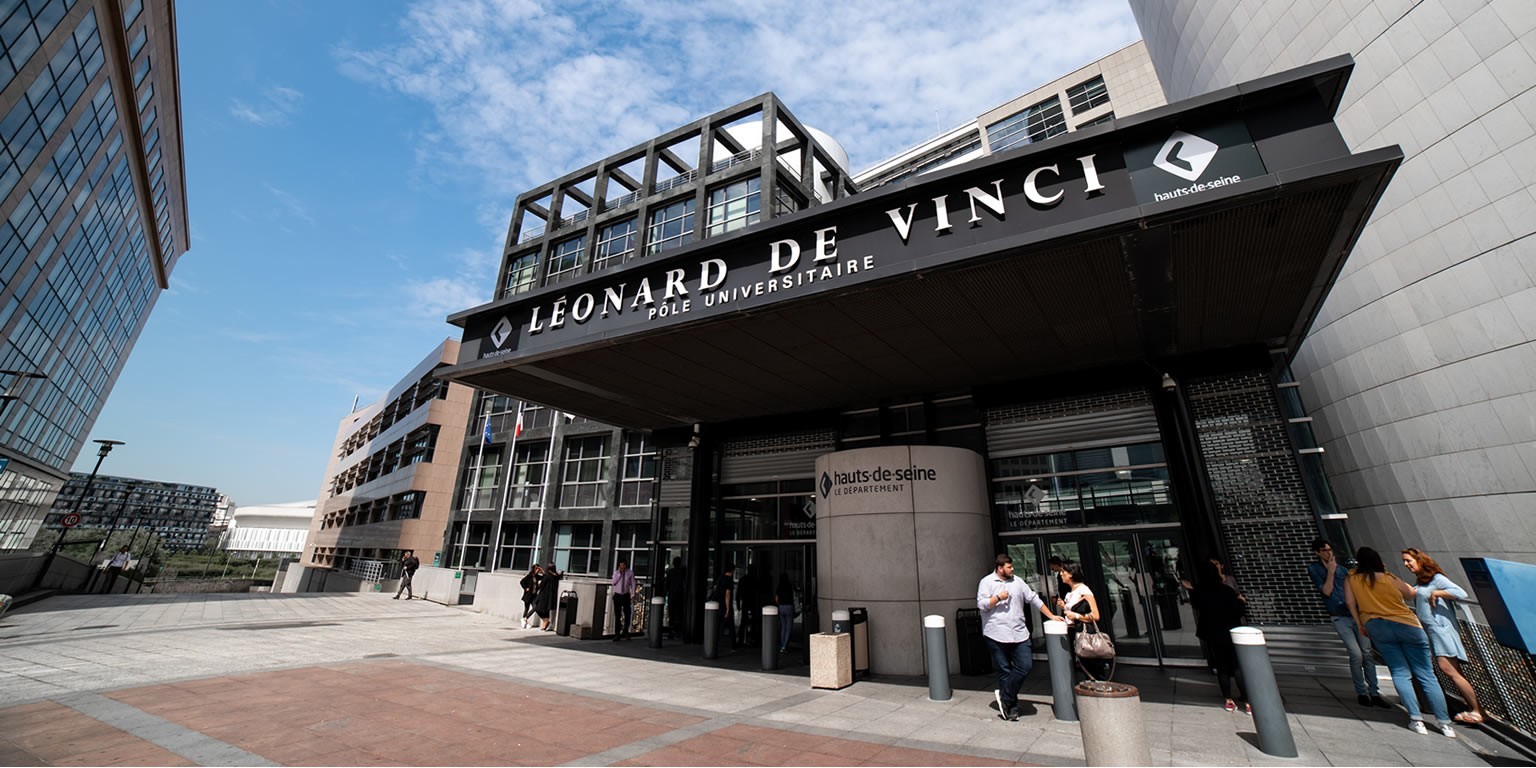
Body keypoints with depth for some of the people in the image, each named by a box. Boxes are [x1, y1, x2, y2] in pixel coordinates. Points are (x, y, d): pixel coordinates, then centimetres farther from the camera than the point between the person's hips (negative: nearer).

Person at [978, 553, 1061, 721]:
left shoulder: (1018, 582, 11)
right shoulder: (986, 582, -4)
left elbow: (1034, 599, 14)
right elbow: (981, 604, -10)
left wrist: (1051, 616, 11)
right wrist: (999, 598, -13)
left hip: (1019, 633, 5)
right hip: (997, 635, -4)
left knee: (1025, 665, -4)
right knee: (1004, 671, 3)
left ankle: (1004, 696, 9)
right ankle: (1012, 708, 15)